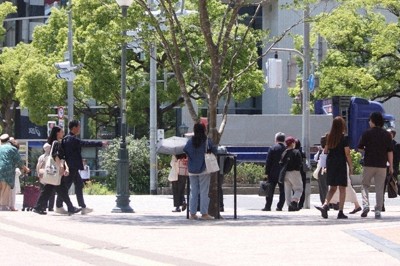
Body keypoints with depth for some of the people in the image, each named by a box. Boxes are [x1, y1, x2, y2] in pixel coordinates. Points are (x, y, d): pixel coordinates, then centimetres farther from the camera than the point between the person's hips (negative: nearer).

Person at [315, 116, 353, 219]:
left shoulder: (329, 137, 4)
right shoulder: (344, 138, -10)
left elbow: (325, 151, 12)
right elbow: (347, 154, -10)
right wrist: (351, 166, -3)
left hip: (330, 164, 5)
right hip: (341, 164, -5)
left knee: (332, 188, 13)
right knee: (342, 188, 2)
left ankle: (325, 205, -10)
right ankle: (340, 212, -1)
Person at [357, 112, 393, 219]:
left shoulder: (367, 133, -5)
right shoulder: (387, 134, 3)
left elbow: (360, 148, -3)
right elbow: (390, 151, 1)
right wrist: (391, 166, 6)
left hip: (368, 164, -2)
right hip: (382, 165, 2)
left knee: (365, 185, 12)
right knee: (379, 189, 7)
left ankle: (365, 204, -8)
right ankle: (378, 211, 4)